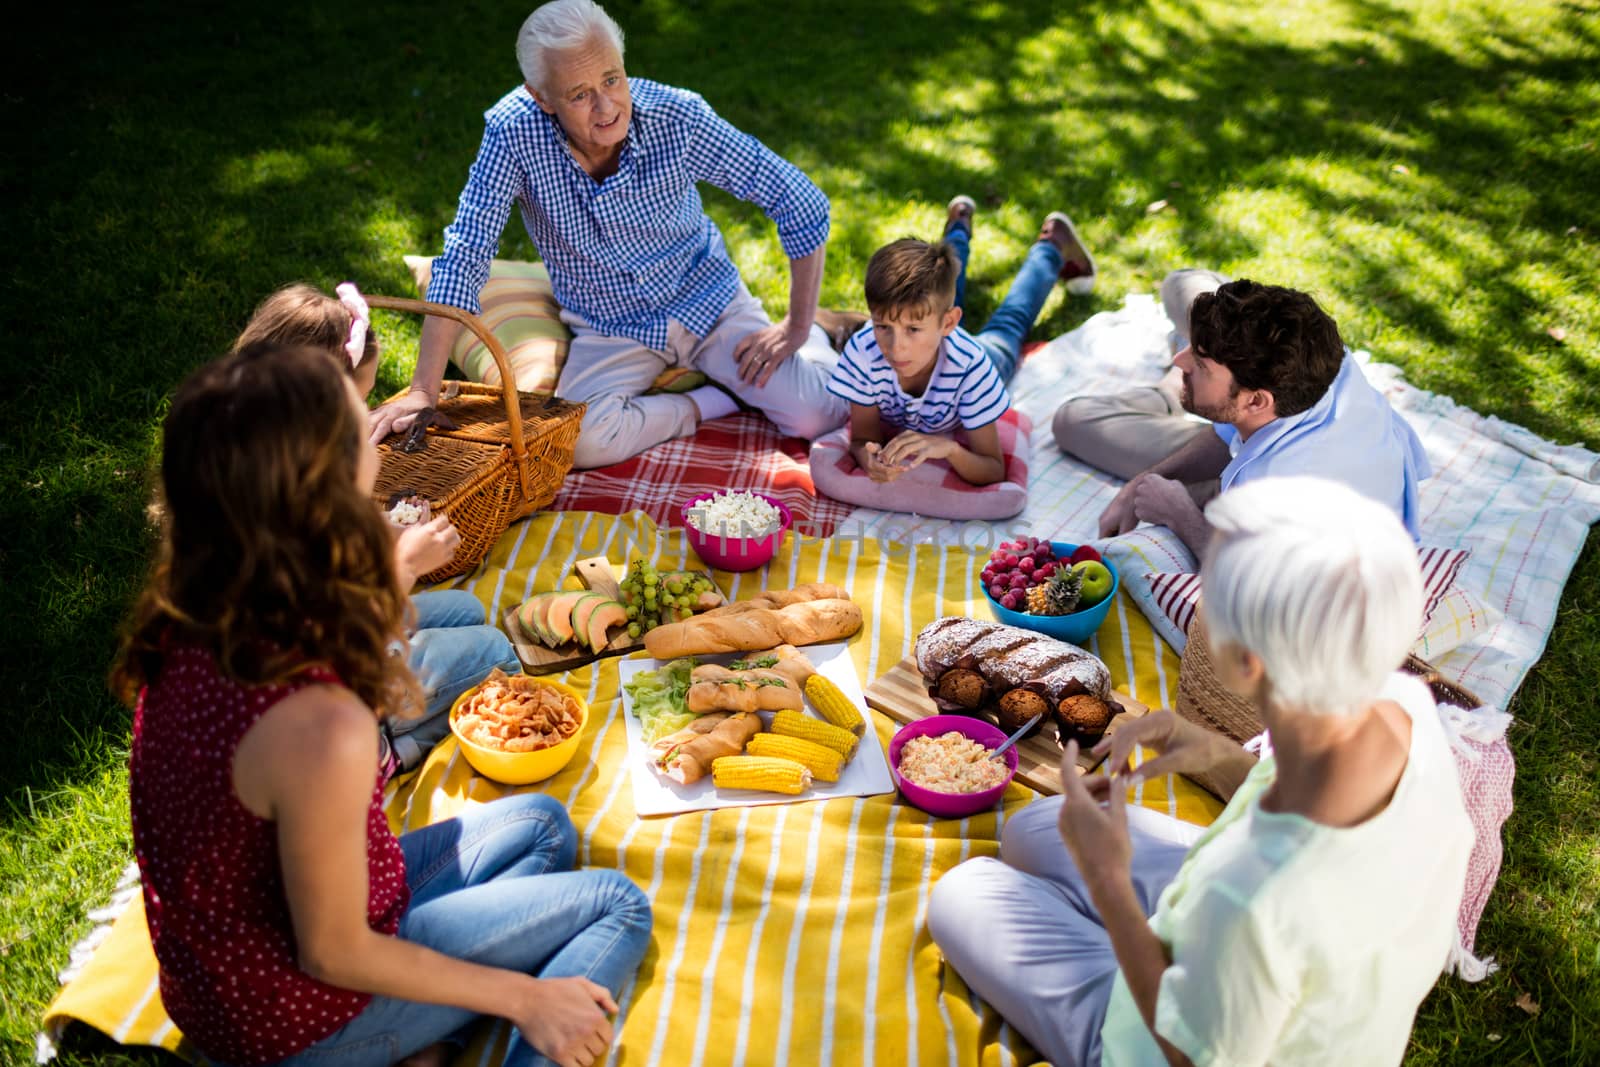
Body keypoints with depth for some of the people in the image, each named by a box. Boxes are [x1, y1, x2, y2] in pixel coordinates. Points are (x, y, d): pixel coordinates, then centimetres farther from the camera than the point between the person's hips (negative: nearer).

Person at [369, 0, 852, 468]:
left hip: (706, 302, 0)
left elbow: (802, 202, -14)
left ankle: (813, 337, 18)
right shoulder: (513, 132, -23)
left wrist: (797, 327, -12)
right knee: (578, 442, -29)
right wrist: (423, 391, -28)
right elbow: (464, 255, -22)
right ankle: (710, 403, -2)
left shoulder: (677, 116, -22)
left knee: (817, 414, -17)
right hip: (611, 329, 1)